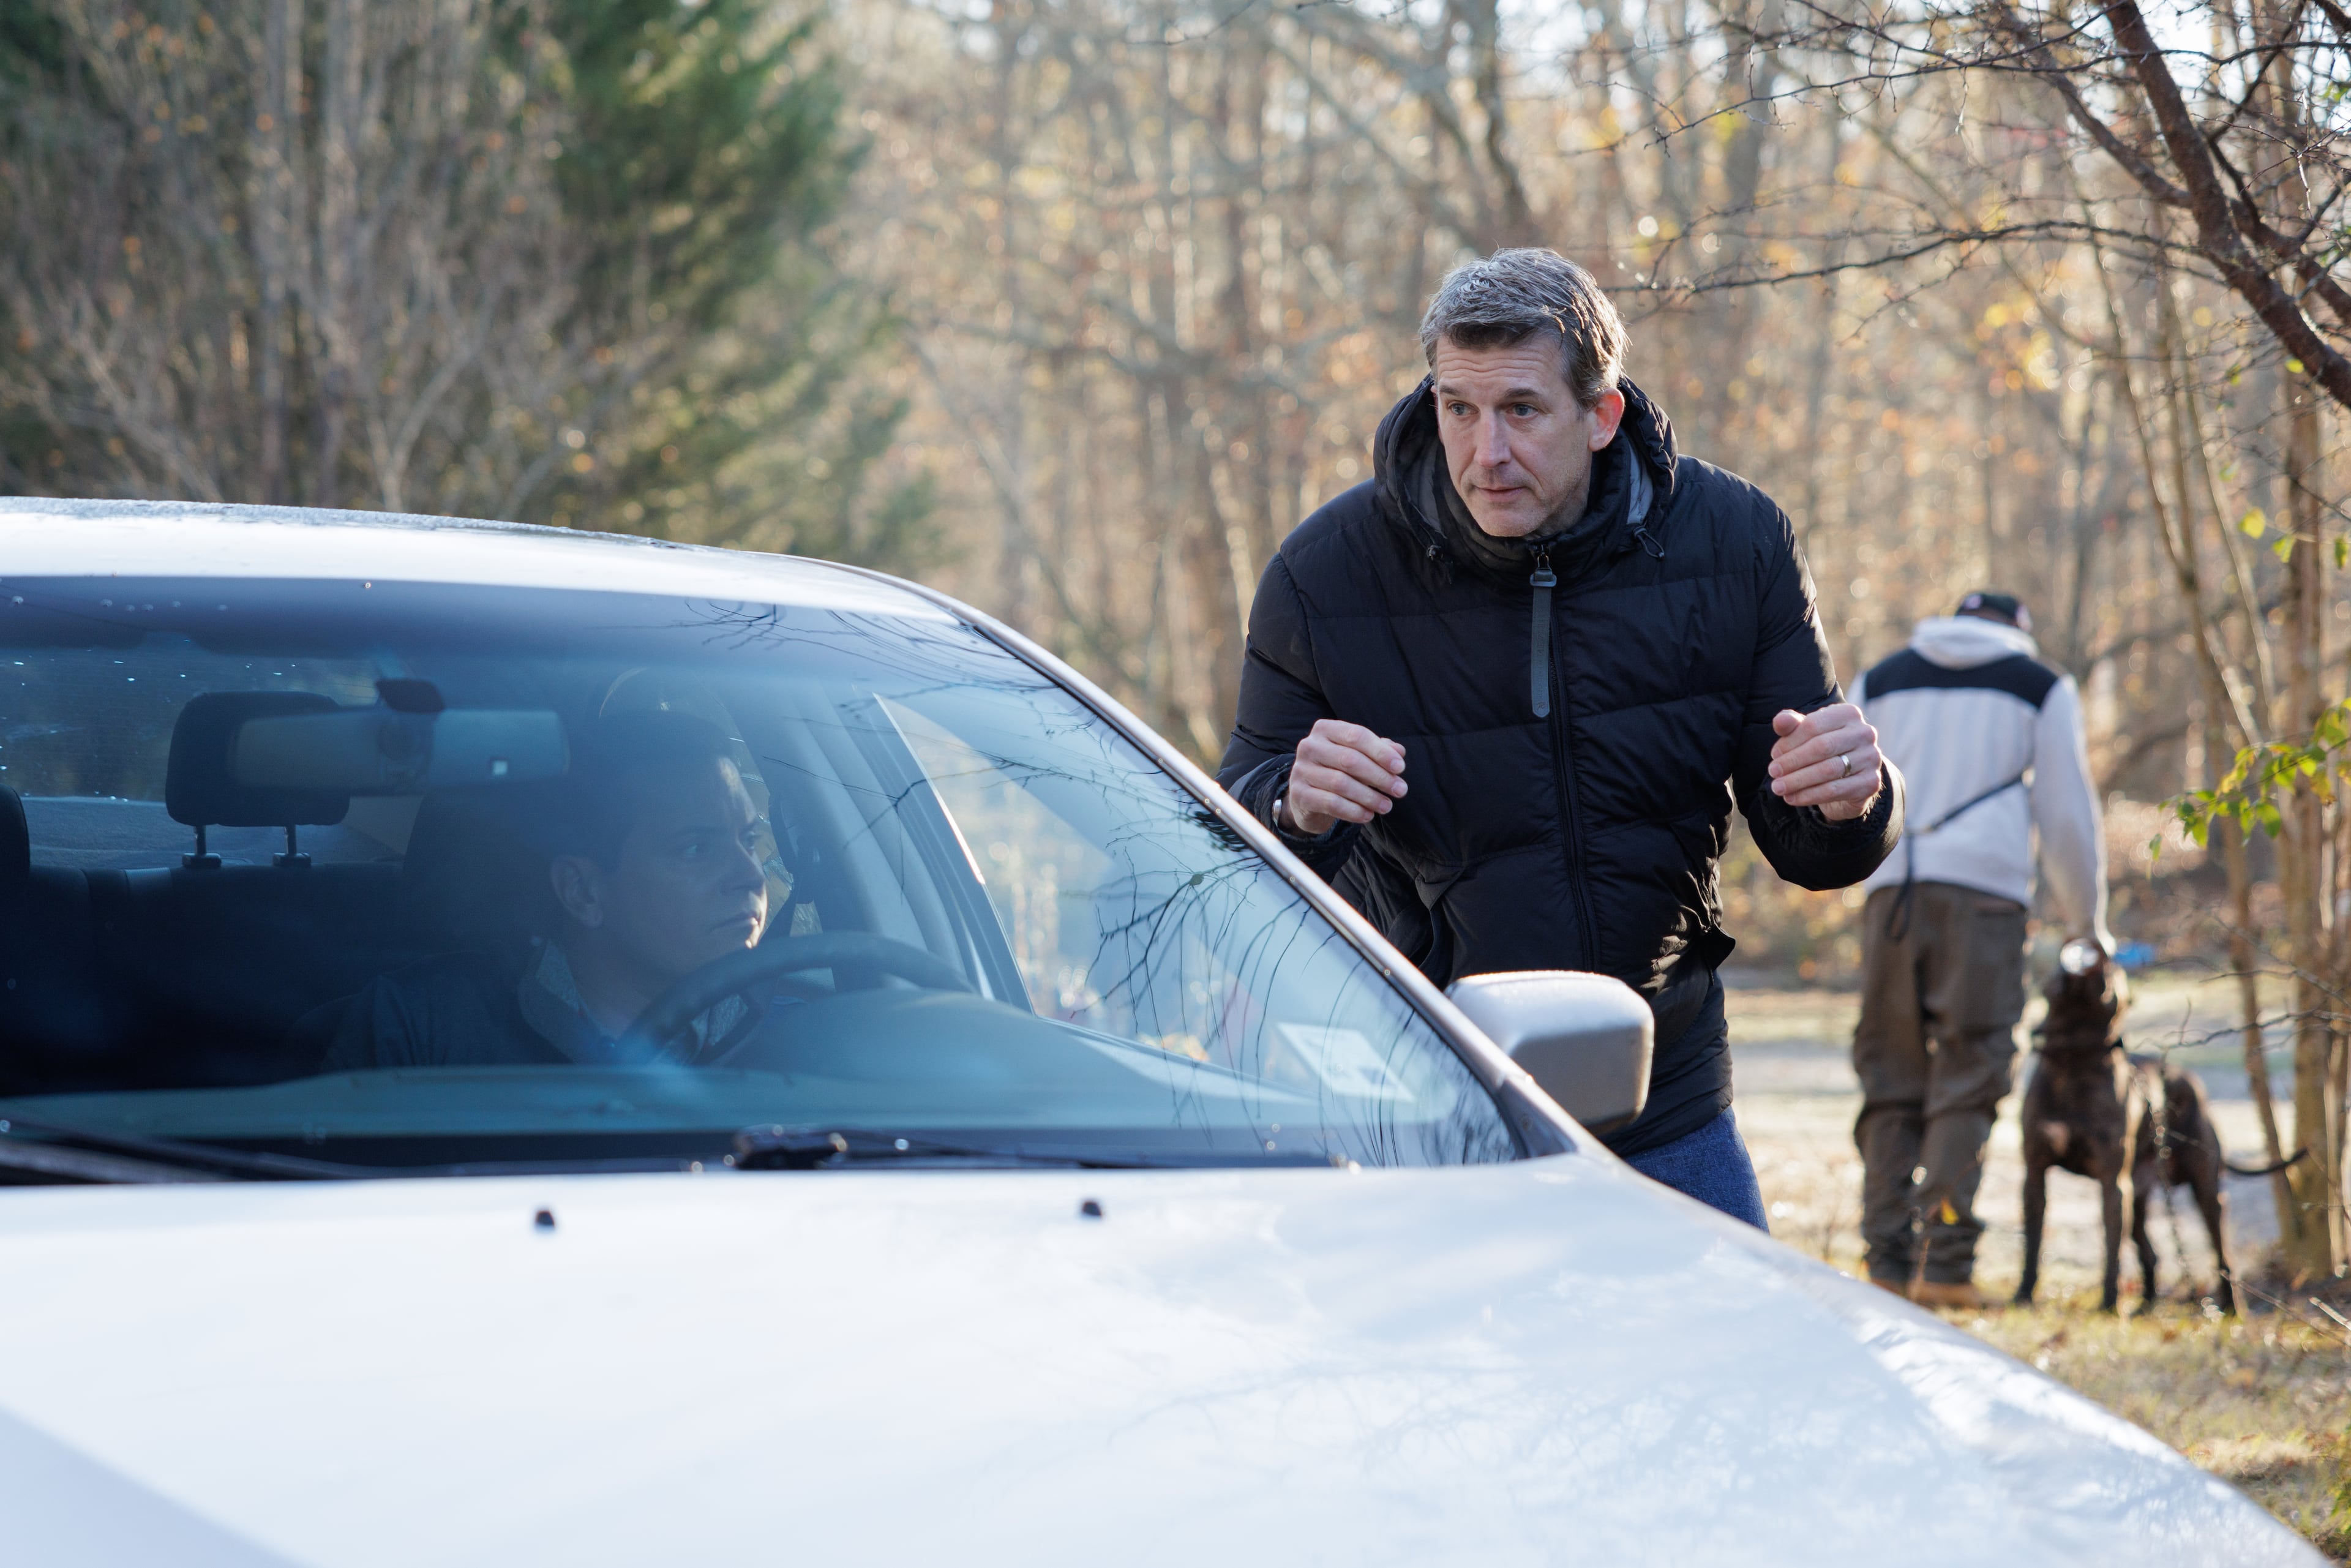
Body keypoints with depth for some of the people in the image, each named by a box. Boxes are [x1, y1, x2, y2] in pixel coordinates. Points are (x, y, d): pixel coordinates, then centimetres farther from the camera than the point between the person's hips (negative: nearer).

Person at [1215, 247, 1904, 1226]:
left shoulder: (1733, 543, -6)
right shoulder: (1326, 575, -12)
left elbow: (1809, 852, 0)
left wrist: (1850, 801, -24)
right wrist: (1293, 807, -30)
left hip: (1665, 1113, 2)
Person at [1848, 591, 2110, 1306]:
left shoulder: (1878, 682, 20)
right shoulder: (2042, 689, 13)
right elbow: (2068, 817, 11)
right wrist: (2087, 922, 21)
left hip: (1892, 894, 2)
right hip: (1986, 891, -2)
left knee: (1891, 1079, 6)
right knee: (1968, 1080, -2)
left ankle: (1890, 1261, 1)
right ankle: (1944, 1265, -11)